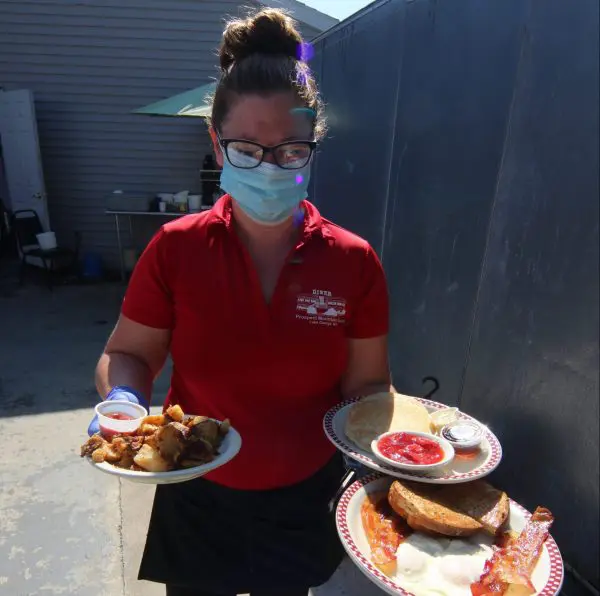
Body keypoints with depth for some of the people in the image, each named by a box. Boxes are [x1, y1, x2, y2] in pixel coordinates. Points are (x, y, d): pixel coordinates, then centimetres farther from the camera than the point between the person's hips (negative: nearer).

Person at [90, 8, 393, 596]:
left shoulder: (353, 263, -14)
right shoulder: (175, 249, -16)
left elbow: (366, 383, -6)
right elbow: (126, 354, -5)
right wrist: (123, 399, -24)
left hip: (303, 502, 1)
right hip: (195, 499, 0)